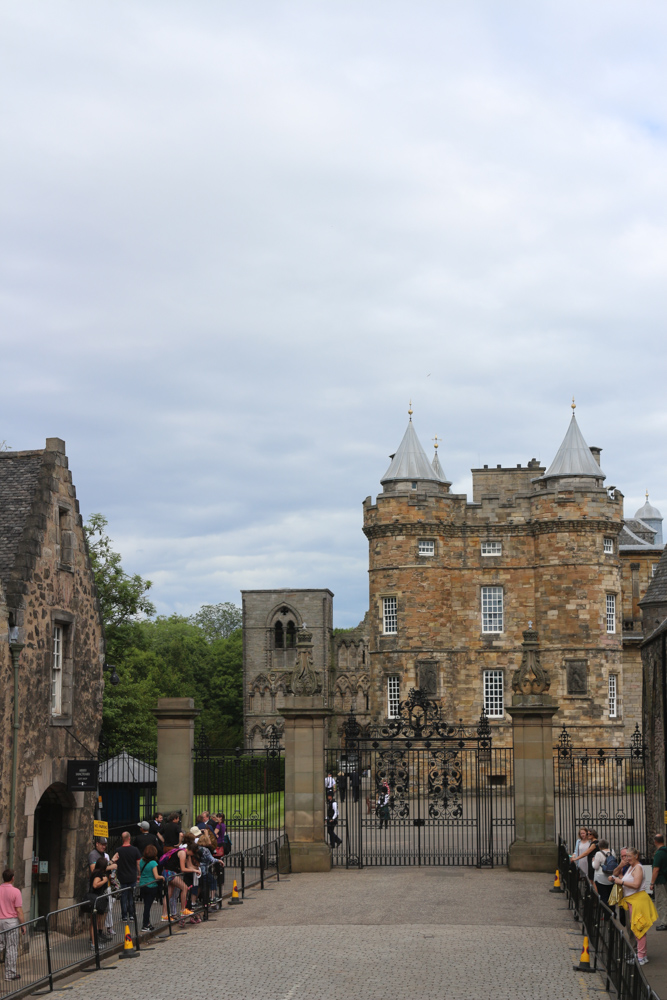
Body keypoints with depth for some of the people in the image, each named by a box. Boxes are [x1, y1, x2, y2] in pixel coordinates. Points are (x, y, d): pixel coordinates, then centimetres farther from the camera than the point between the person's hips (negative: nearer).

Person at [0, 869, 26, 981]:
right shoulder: (15, 891, -11)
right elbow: (19, 910, -11)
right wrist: (23, 925, -3)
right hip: (11, 921, -4)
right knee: (11, 948, 4)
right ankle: (10, 973, 9)